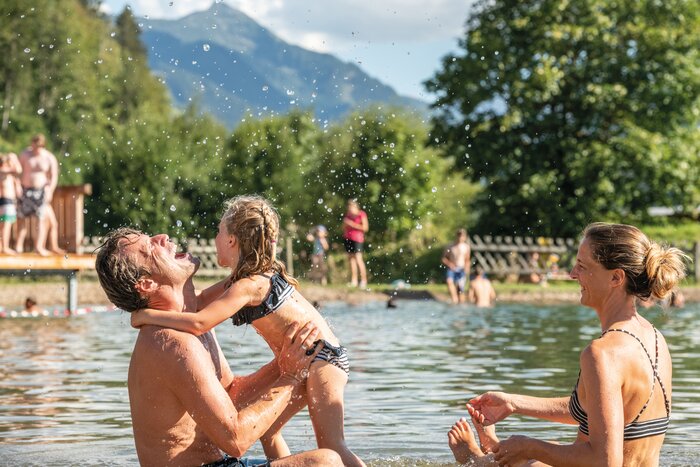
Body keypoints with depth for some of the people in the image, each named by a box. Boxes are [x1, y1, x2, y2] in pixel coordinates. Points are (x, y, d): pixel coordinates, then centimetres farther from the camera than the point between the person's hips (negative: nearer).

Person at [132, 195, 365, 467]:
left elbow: (199, 324, -32)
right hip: (301, 363, 10)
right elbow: (198, 304, 13)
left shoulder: (248, 286, -21)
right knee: (267, 429, 14)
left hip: (321, 358, -10)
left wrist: (147, 315, -22)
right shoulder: (252, 277, 9)